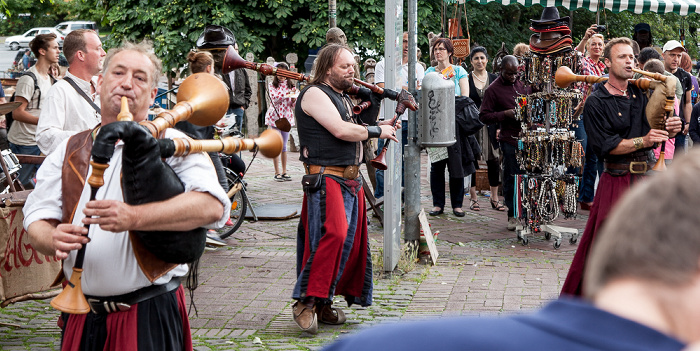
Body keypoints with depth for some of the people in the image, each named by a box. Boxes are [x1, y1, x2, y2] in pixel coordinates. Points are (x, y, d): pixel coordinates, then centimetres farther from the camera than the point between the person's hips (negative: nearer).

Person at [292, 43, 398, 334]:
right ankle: (306, 302, -17)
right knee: (332, 235, -23)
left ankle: (324, 304, 16)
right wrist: (377, 131, -7)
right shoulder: (314, 94, -8)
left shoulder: (344, 98, 23)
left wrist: (380, 126, 10)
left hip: (351, 180, 10)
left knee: (352, 241, 8)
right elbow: (341, 130, -19)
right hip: (325, 179, -10)